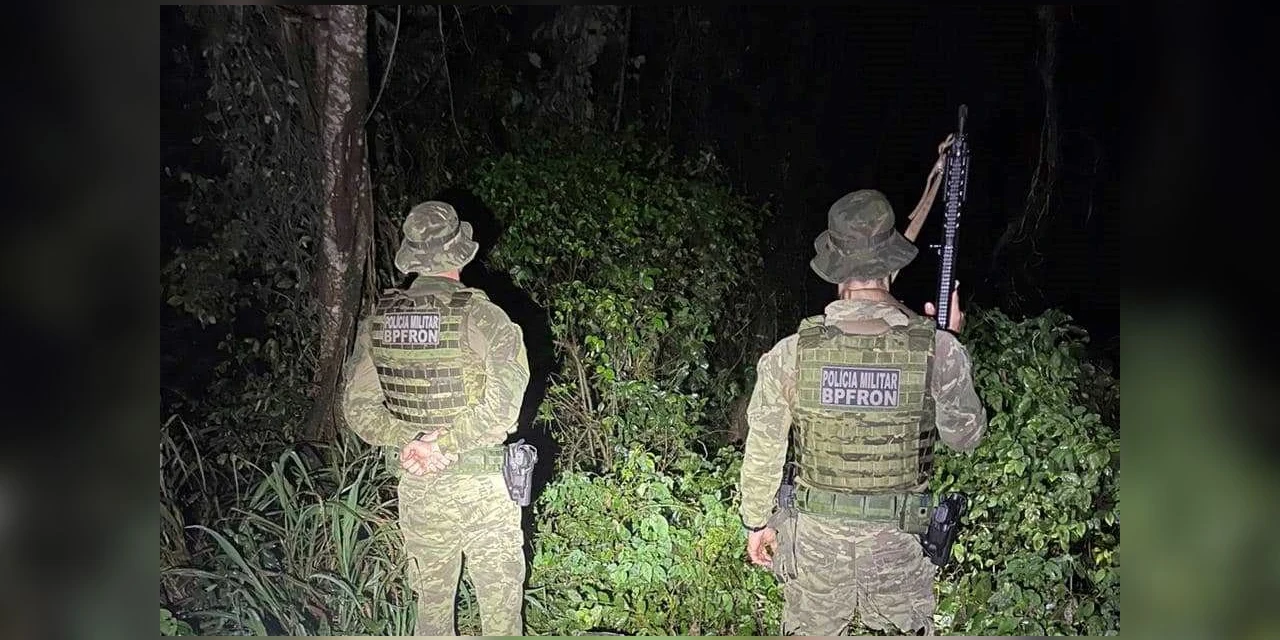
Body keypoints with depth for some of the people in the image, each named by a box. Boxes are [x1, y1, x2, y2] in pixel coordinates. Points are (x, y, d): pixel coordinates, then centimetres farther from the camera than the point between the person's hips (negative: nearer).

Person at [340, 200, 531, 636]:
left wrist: (406, 441, -12)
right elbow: (504, 402, -24)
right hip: (478, 485, -4)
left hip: (415, 486, 5)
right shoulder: (480, 317, -16)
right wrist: (446, 443, -21)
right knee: (499, 598, 11)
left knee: (432, 599, 19)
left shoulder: (377, 320, -2)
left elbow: (358, 406, -2)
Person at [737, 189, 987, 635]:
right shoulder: (939, 350, -16)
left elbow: (764, 451, -5)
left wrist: (756, 522, 11)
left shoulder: (792, 353, -15)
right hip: (898, 545, 0)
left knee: (810, 630, 19)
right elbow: (965, 436, 1)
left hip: (815, 538, 0)